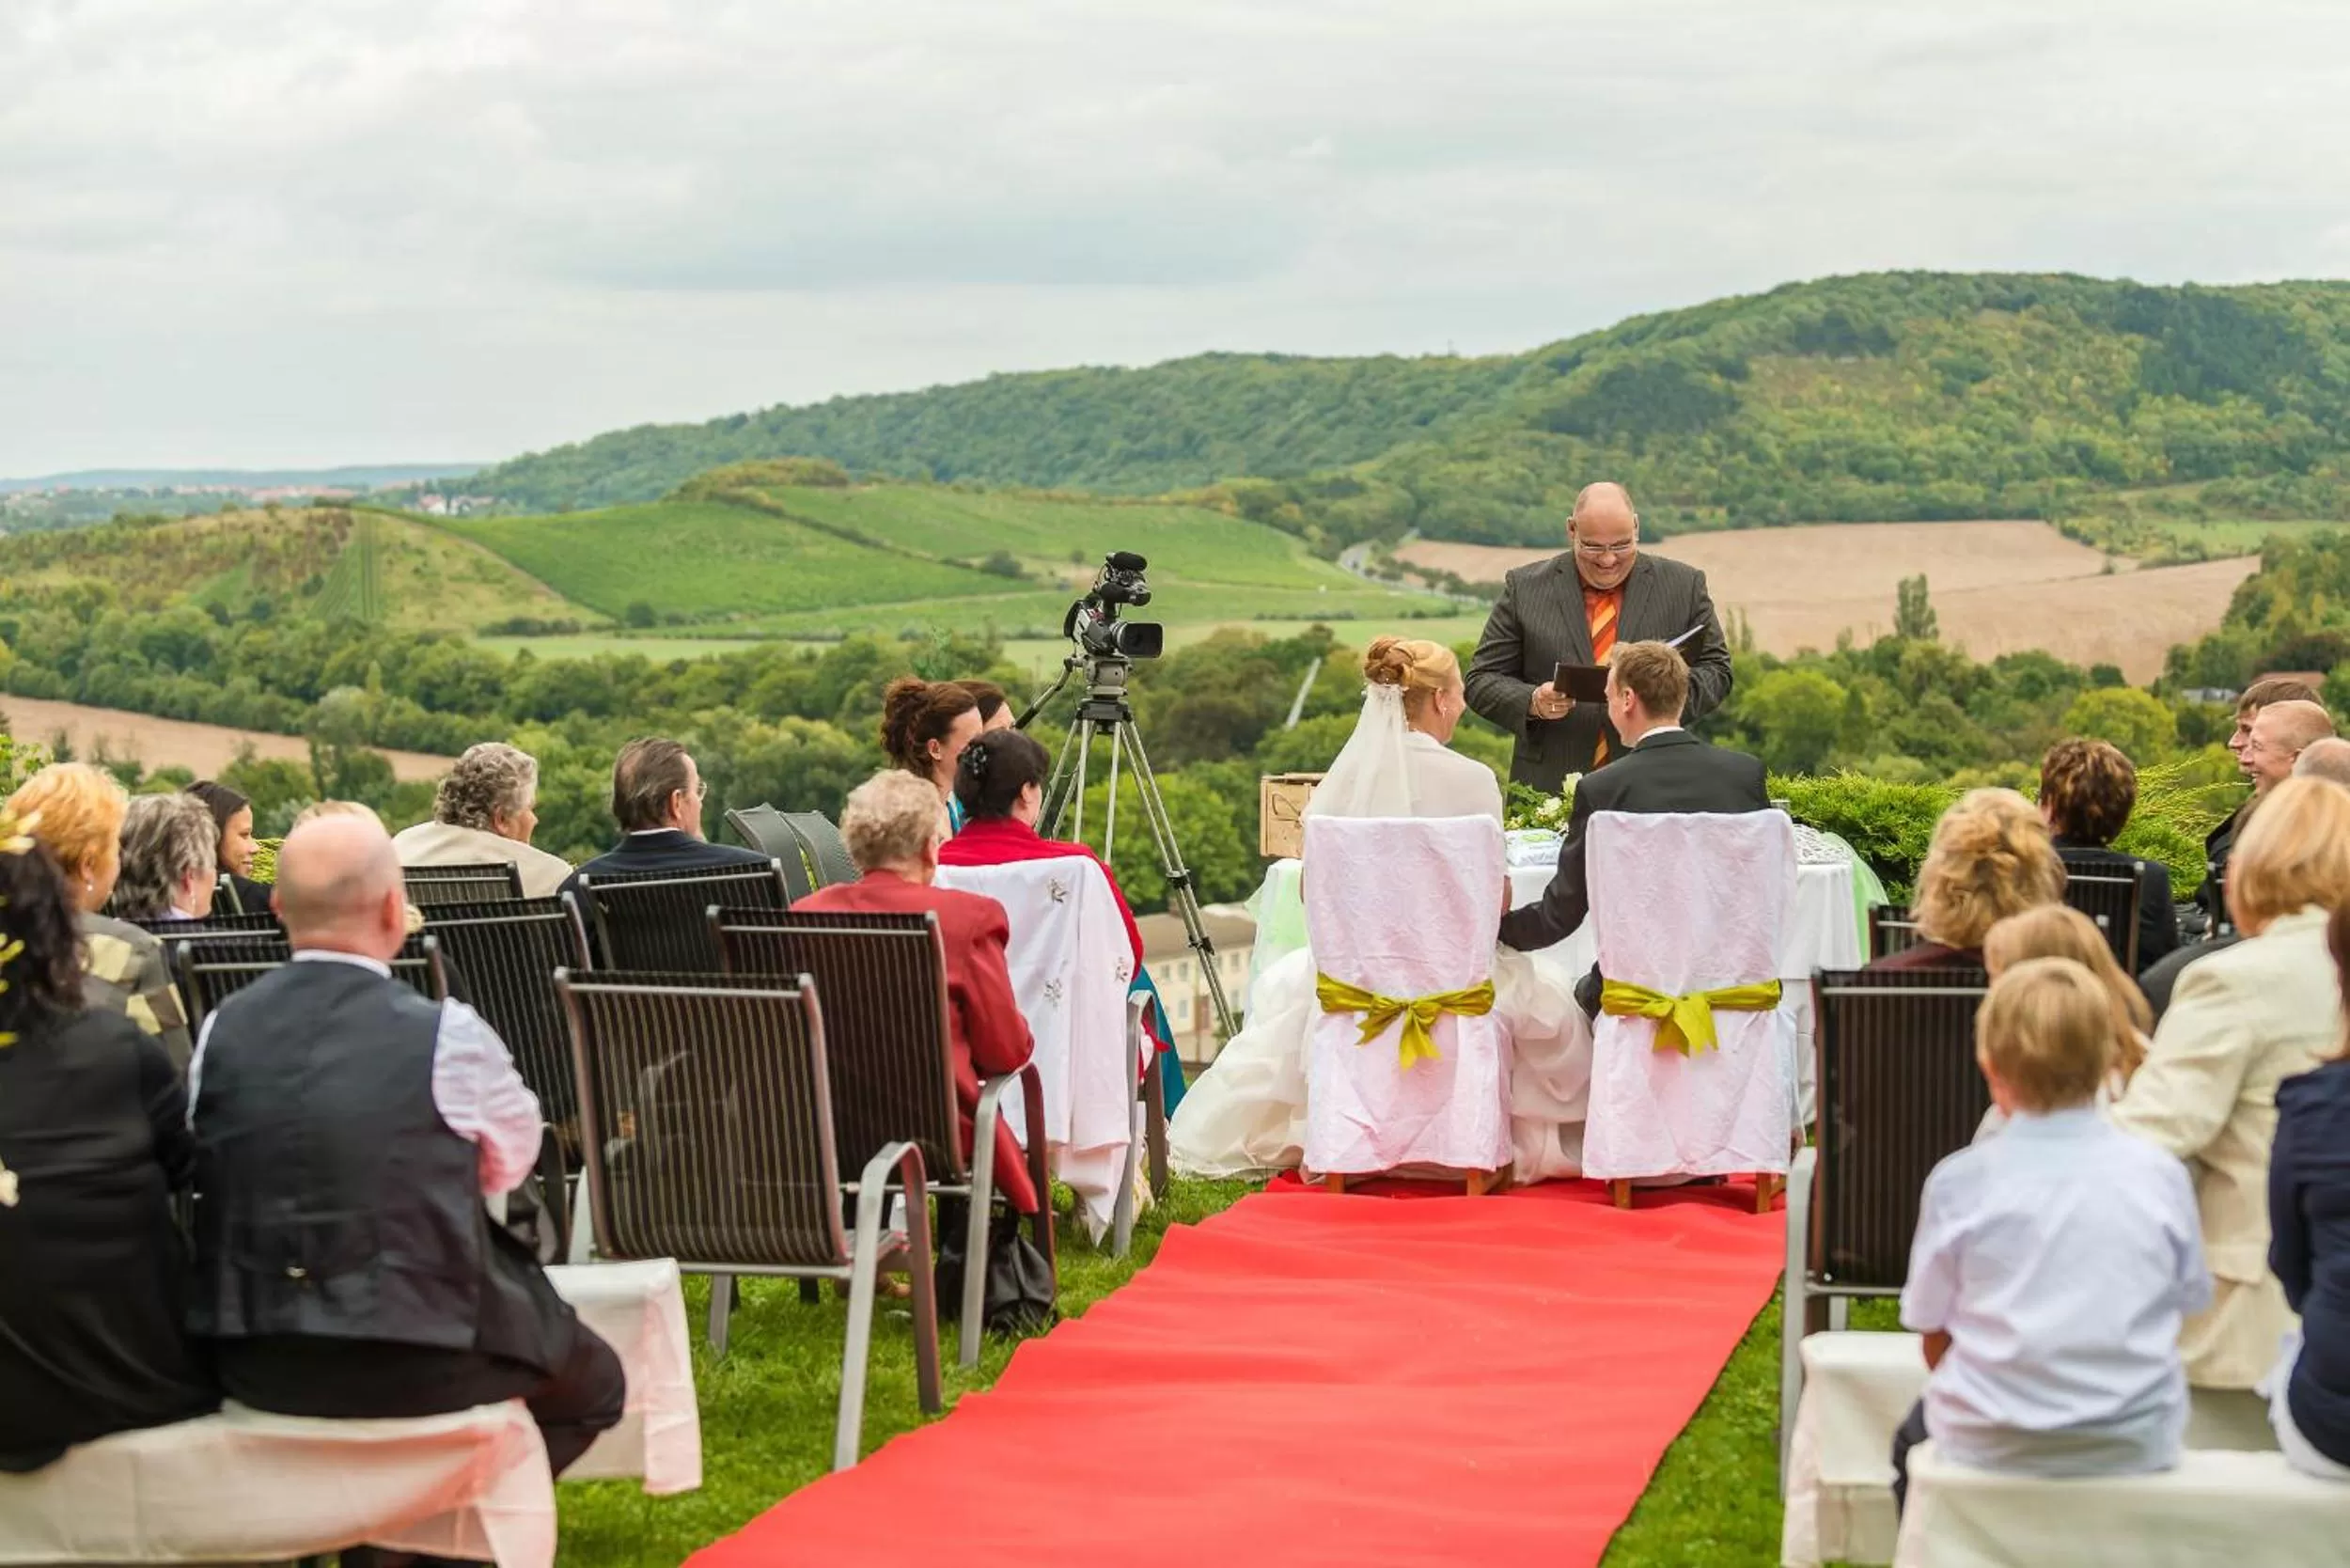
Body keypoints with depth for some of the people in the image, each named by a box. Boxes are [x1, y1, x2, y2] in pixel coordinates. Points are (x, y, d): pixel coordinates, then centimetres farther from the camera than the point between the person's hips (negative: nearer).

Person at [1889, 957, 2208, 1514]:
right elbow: (2186, 1300, 5)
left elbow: (1935, 1341, -3)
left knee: (1913, 1438, 30)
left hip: (1993, 1447, -2)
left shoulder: (1959, 1180, -9)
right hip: (2138, 1446, 2)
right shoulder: (2160, 1175, -5)